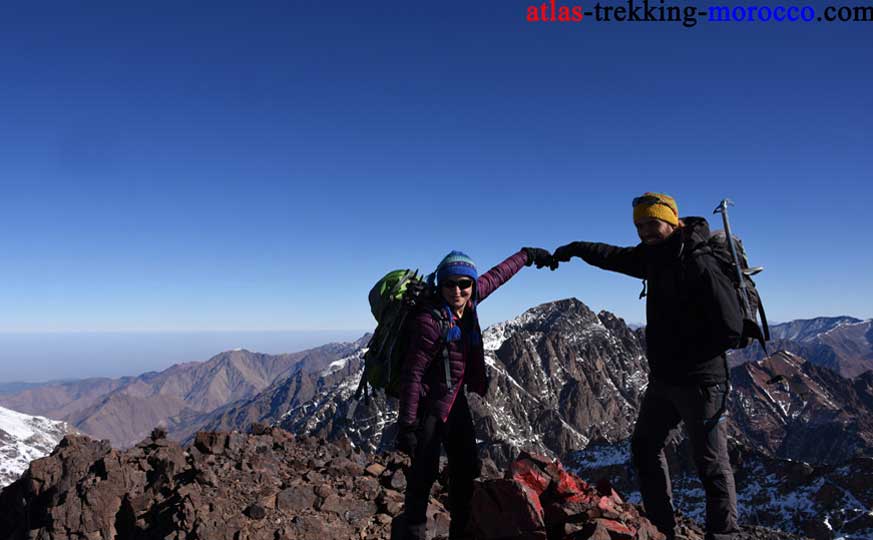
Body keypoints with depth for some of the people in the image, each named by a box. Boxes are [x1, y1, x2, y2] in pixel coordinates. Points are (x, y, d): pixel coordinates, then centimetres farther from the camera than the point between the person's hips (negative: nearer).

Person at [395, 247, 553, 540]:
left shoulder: (467, 303, -6)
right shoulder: (430, 321, -26)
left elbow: (495, 275, 12)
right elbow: (412, 375, -25)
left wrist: (527, 255, 23)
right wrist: (407, 425, -25)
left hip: (456, 398, 8)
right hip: (430, 403, -8)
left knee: (467, 467, 16)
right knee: (426, 472, -6)